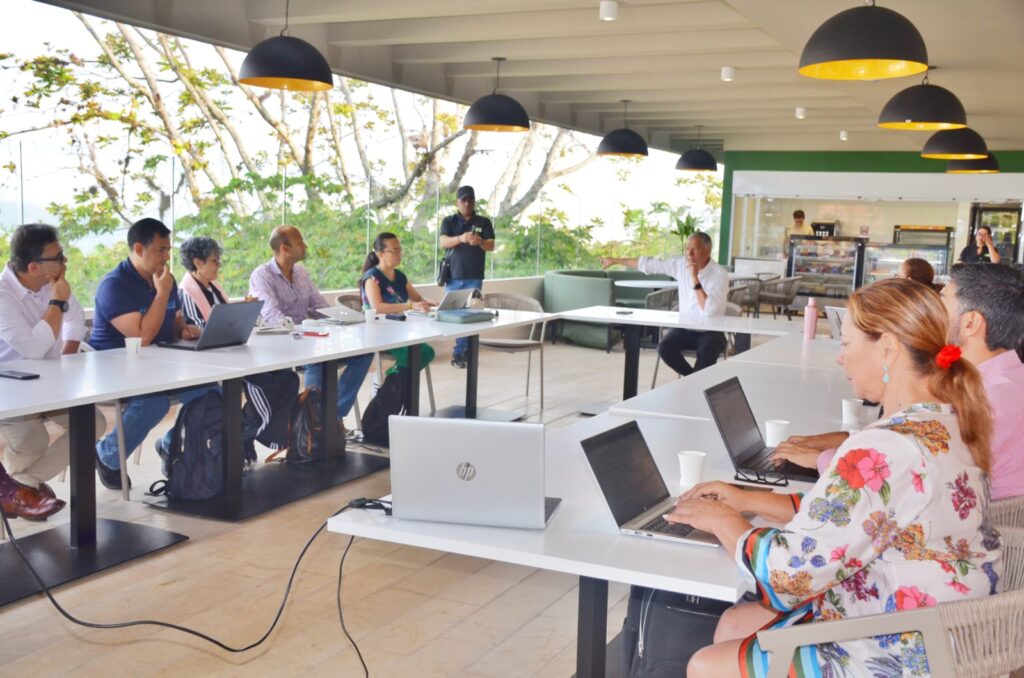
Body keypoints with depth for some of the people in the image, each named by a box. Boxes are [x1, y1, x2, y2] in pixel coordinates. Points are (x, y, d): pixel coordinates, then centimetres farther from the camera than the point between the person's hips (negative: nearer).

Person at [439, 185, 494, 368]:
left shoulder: (484, 222, 4)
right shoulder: (449, 221, 4)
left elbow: (491, 246, -4)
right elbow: (443, 242, -12)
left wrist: (480, 242, -27)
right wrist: (461, 238, -32)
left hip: (474, 277, -1)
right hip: (453, 275, 1)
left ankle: (459, 353, 0)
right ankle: (466, 349, 21)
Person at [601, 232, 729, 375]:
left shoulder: (720, 275, -18)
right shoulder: (681, 264, -3)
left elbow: (709, 311, -30)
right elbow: (649, 264, 7)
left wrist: (695, 279, -30)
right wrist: (615, 260, 12)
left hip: (711, 332, -5)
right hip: (685, 328, 5)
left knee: (706, 352, -36)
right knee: (664, 347, -24)